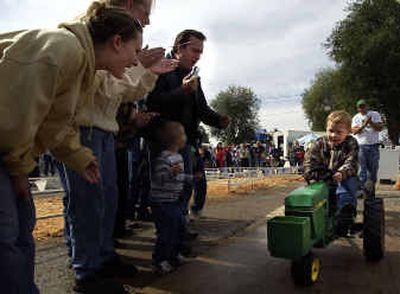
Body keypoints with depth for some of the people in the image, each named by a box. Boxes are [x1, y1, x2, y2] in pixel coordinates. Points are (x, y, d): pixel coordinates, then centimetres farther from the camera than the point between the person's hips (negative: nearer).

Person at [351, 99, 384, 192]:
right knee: (362, 168, -6)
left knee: (373, 168, 5)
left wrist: (371, 123, -16)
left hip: (373, 146, 1)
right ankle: (361, 188, -4)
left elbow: (380, 128, -1)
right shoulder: (356, 118, 8)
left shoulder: (375, 115, 8)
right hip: (361, 146, -1)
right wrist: (364, 125, -19)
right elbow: (354, 131, -5)